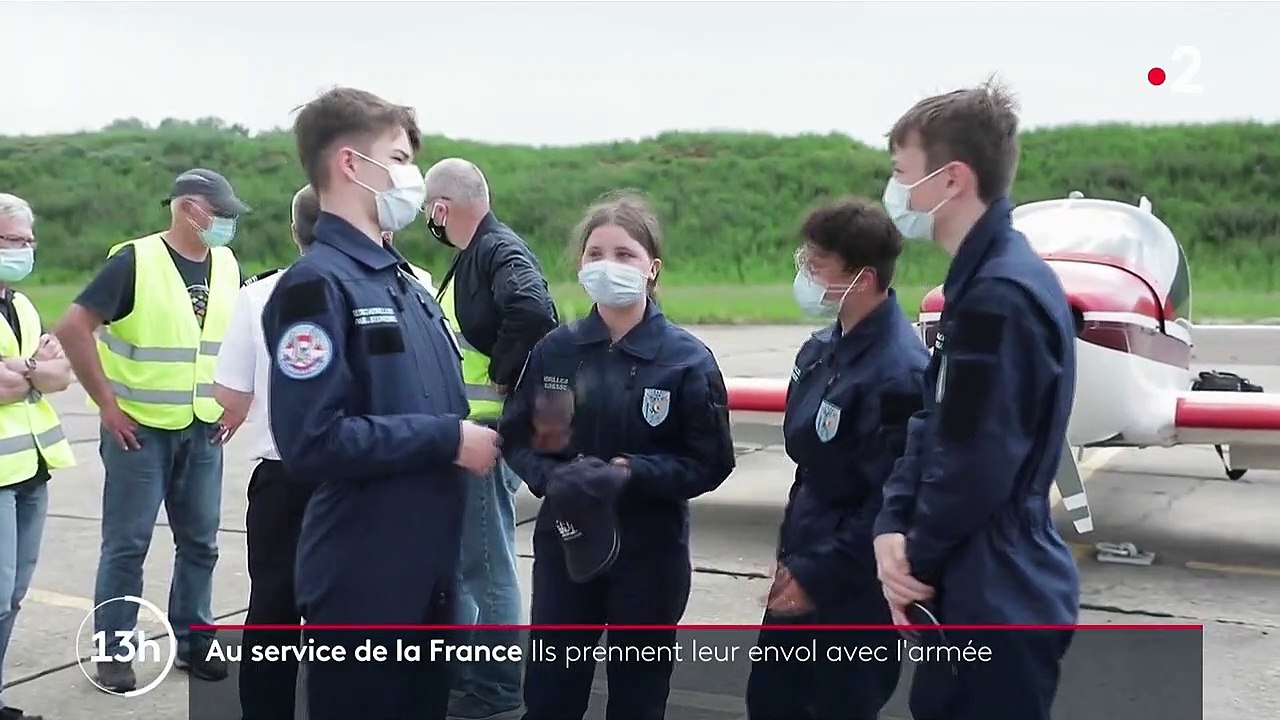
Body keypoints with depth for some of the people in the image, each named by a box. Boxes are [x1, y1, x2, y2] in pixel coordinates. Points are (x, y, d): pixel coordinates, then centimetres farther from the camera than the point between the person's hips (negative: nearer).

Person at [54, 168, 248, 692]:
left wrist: (227, 401, 9)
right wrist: (107, 404, -15)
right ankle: (112, 653, 13)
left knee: (199, 540, 11)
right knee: (127, 543, 2)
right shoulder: (135, 261, -13)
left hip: (203, 430, 5)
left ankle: (193, 642, 24)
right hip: (140, 428, -5)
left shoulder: (226, 265, 4)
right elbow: (73, 328, -16)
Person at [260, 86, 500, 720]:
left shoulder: (402, 281, 13)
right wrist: (448, 440, -18)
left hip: (427, 569, 8)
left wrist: (473, 437, 1)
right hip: (362, 579, -8)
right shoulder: (318, 283, -15)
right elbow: (312, 442, -24)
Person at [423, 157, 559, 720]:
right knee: (456, 552, 19)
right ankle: (457, 668, 33)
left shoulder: (500, 251, -15)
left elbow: (534, 312, -33)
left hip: (487, 431, -10)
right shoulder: (474, 255, 15)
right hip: (465, 428, 10)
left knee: (487, 561, 0)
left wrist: (501, 375, -22)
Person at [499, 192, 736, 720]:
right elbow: (516, 438, 3)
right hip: (564, 543, 2)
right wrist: (551, 476, -17)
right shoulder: (555, 350, -2)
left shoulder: (687, 358, -9)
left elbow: (711, 461, -8)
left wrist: (632, 473, -21)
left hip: (650, 551, -2)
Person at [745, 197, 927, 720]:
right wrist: (790, 556, 13)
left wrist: (819, 575, -17)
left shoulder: (899, 373, -25)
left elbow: (891, 502, -24)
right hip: (802, 571, 9)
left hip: (855, 592, -9)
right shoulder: (822, 350, 3)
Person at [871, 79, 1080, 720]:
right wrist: (893, 528, -4)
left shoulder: (998, 296, -23)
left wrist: (920, 557, -7)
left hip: (996, 601, -10)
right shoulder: (982, 279, 11)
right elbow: (932, 423, 10)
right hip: (981, 590, 10)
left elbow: (975, 462, -24)